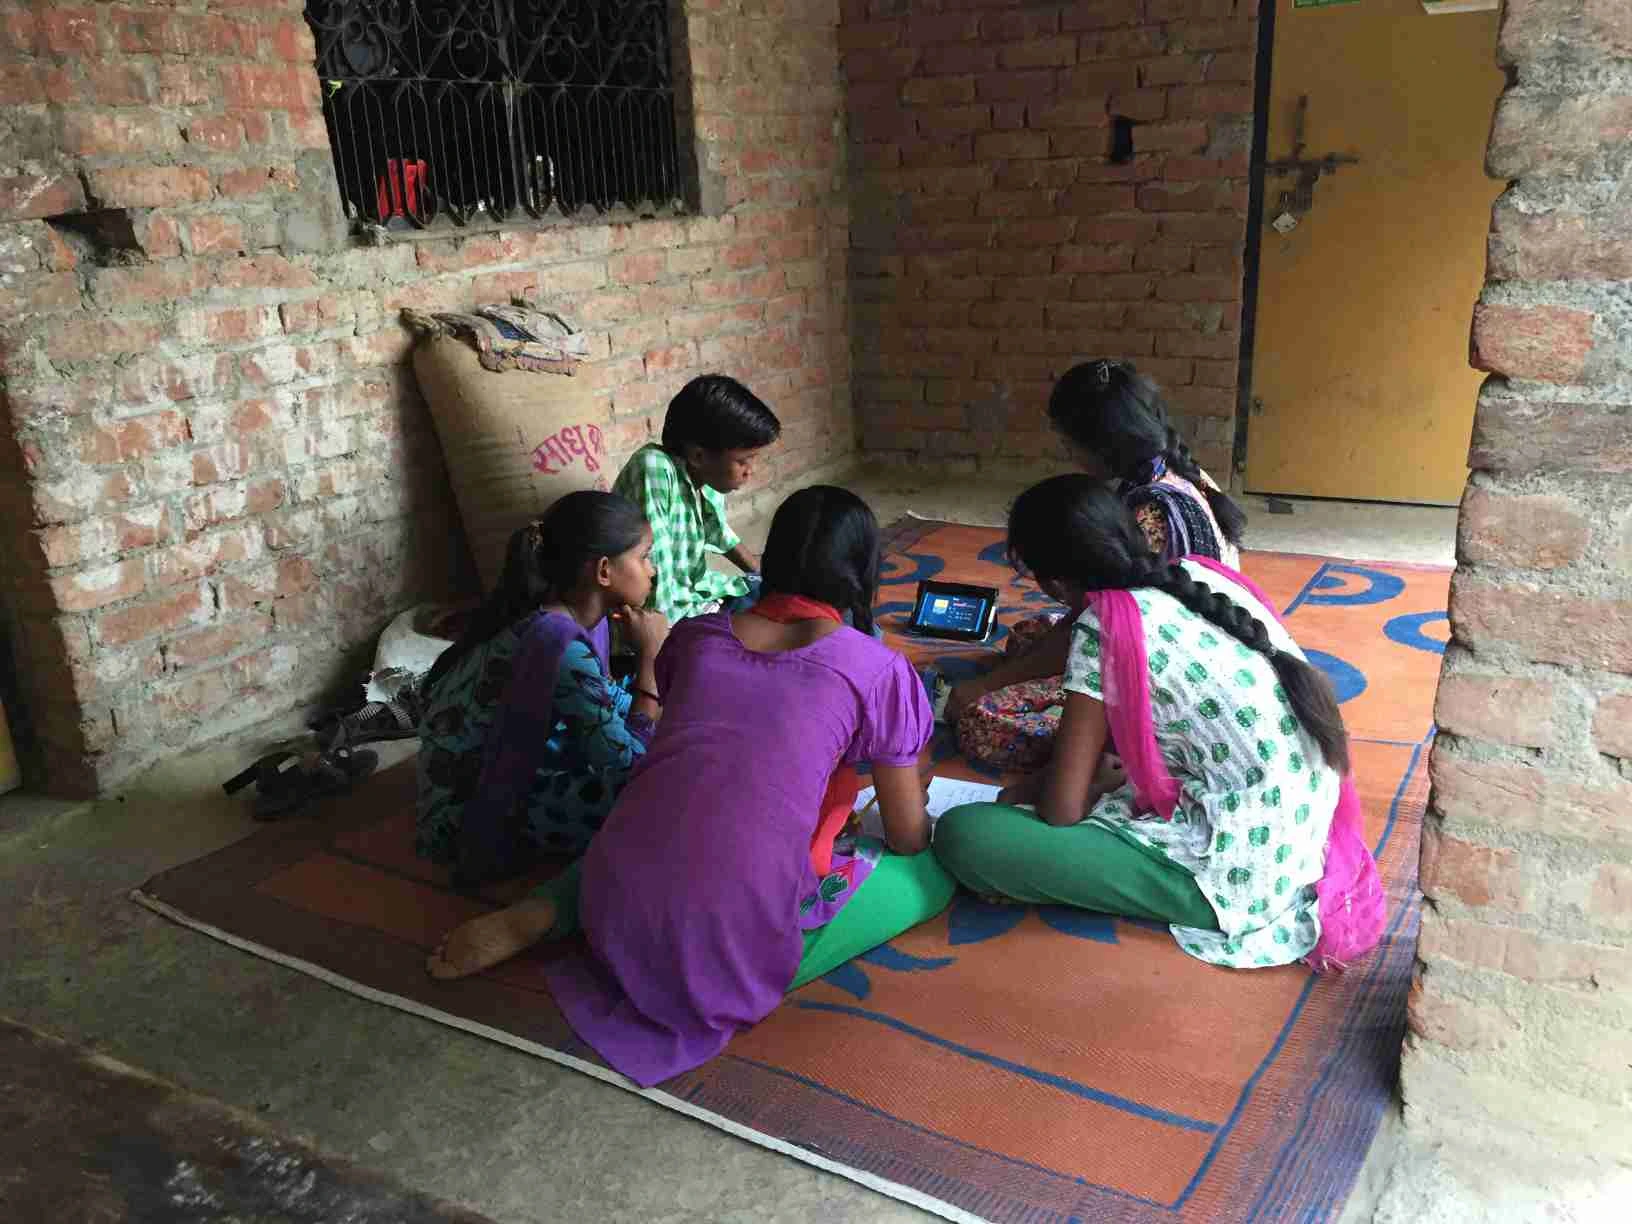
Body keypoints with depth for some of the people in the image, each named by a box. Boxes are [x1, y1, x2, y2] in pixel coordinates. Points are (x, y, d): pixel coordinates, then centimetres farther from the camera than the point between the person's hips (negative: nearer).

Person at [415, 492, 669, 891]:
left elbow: (601, 704, 11)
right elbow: (630, 769, -27)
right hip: (470, 814, -9)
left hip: (503, 769, 10)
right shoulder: (560, 645, -30)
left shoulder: (562, 616, -4)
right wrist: (650, 657, -22)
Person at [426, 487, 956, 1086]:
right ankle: (739, 973, -2)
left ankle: (537, 916, 14)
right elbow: (908, 841, 8)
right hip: (739, 946, -6)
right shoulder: (879, 670, -3)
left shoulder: (694, 634, 10)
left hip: (619, 914, 6)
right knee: (936, 873, 14)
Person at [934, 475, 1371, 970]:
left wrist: (1025, 792, 10)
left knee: (962, 835, -14)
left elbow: (1062, 811, -12)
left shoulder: (1105, 629, -16)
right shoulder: (1202, 574, 6)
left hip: (1240, 872, -9)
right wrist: (1104, 777, 24)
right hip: (1305, 836, 9)